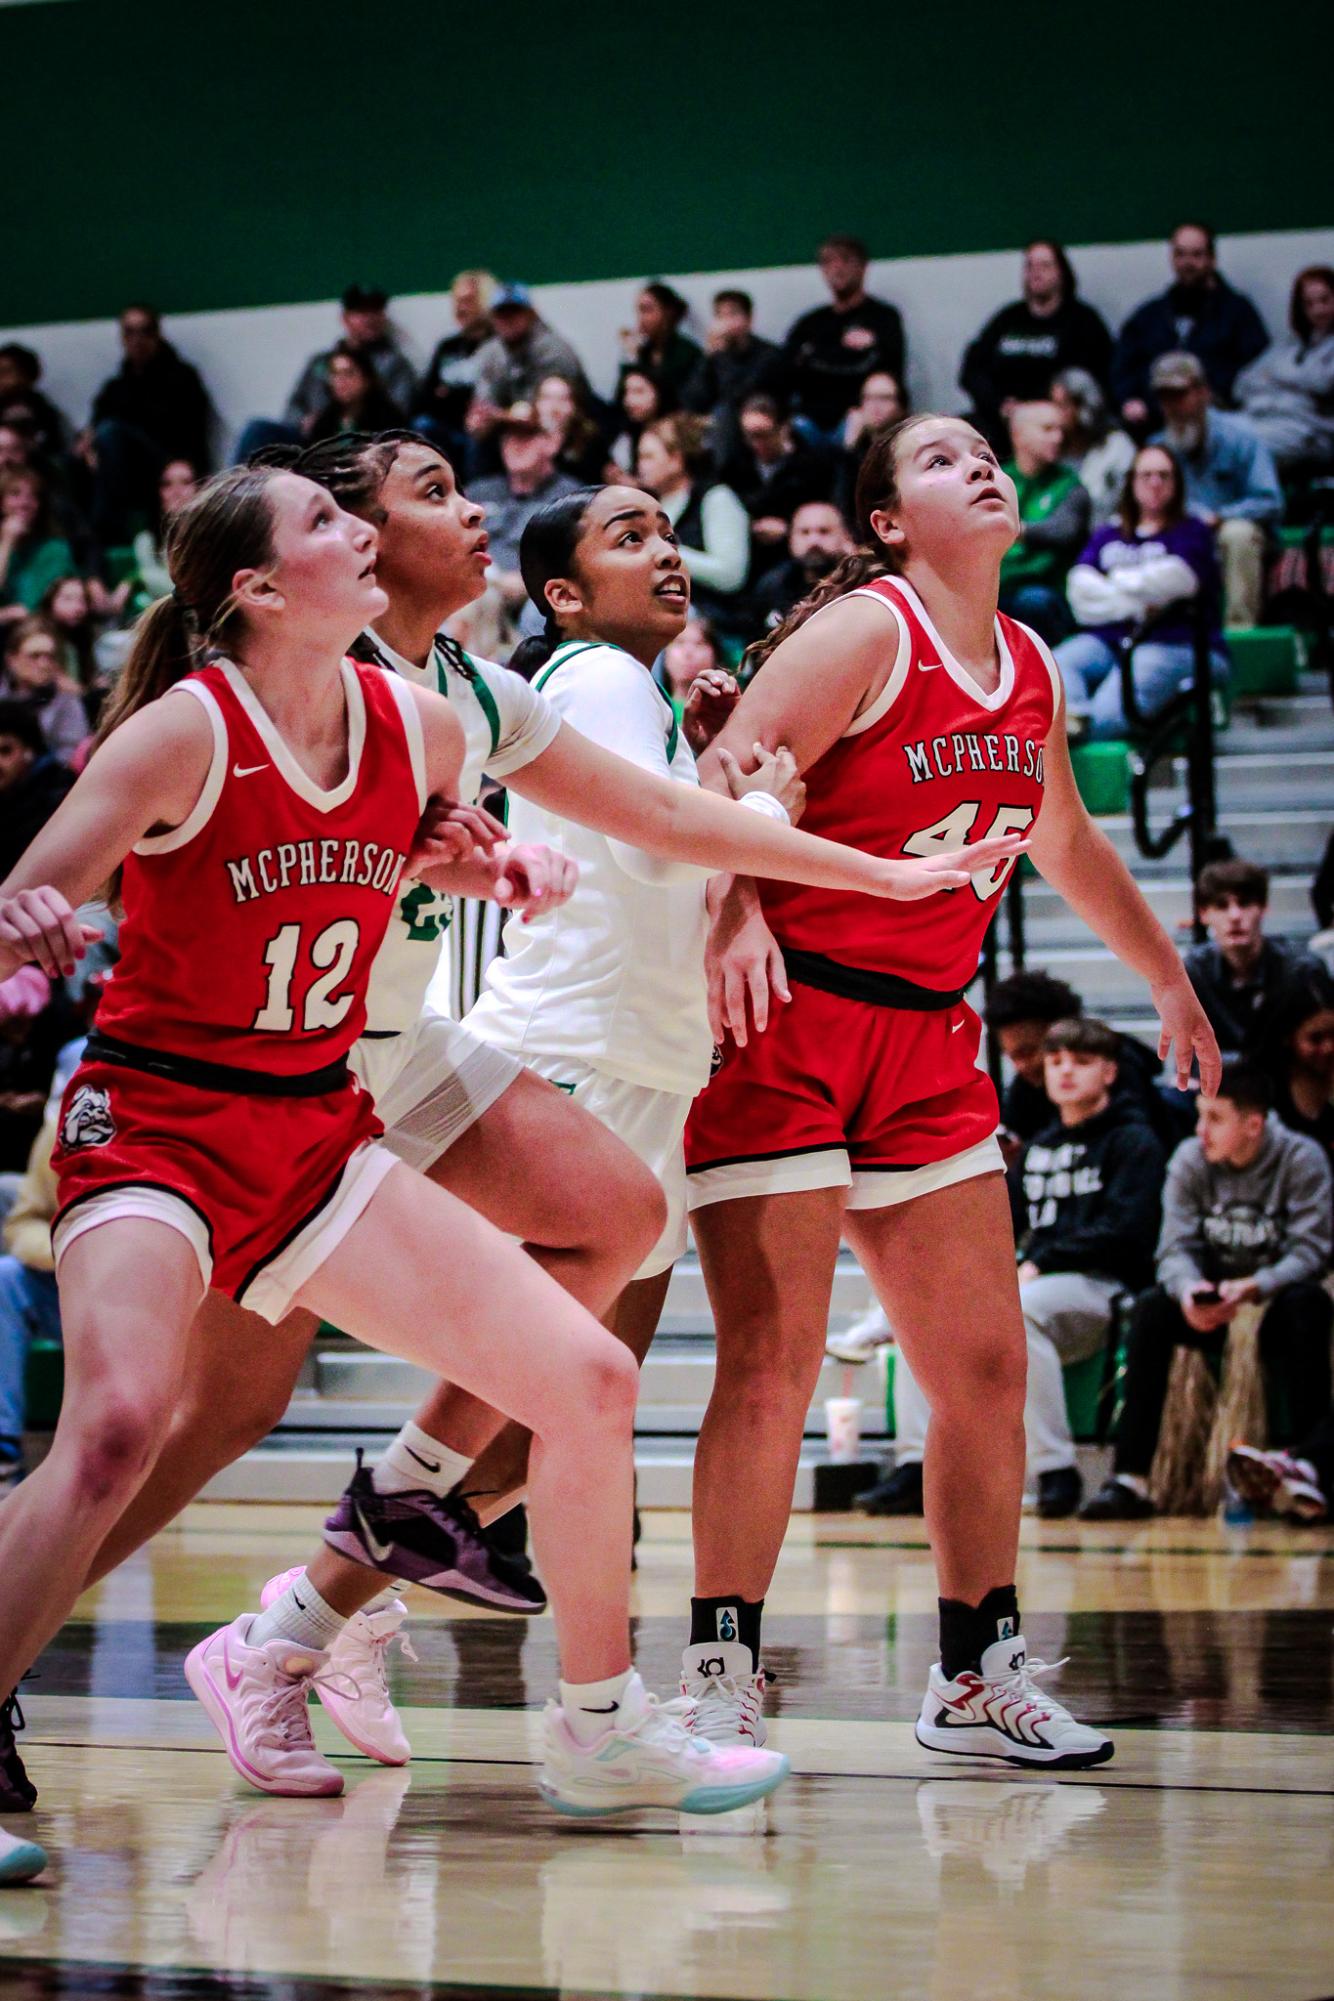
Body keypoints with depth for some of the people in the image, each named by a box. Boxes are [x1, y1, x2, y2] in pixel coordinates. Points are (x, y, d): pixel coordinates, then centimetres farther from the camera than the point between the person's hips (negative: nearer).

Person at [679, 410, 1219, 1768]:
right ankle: (721, 1679, -3)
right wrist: (736, 917, -36)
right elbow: (720, 789, -19)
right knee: (772, 1362, -11)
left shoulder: (1029, 671, 12)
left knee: (987, 1363, 7)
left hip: (926, 1041, 7)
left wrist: (1170, 983, 35)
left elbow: (1070, 848, 28)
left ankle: (978, 1677, 18)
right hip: (787, 1015, -7)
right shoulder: (864, 632, -9)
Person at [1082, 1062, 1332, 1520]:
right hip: (1212, 1303, 2)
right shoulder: (1189, 1160, -5)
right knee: (1151, 1309, -26)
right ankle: (1129, 1479, -31)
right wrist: (1188, 1288, -33)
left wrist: (1252, 1288, -35)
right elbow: (1175, 1248, -9)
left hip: (1276, 1298, -2)